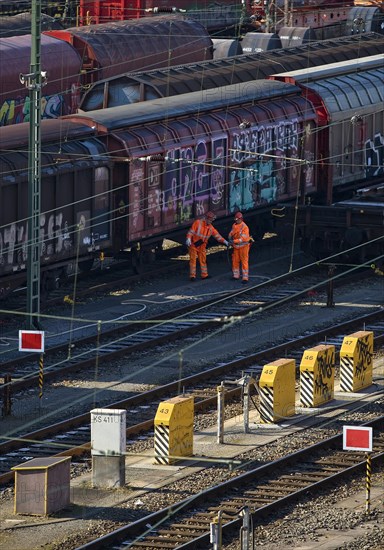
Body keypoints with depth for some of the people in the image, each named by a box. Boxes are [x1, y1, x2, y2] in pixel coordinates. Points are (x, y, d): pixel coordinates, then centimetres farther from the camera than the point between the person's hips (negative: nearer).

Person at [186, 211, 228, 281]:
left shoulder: (210, 227, 0)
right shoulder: (198, 223, -15)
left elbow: (217, 235, 0)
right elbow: (191, 231, -17)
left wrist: (224, 241, -10)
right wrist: (188, 239, -30)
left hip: (202, 246, 5)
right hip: (193, 244, -5)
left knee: (203, 260, 11)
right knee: (193, 260, -2)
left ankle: (204, 275, 21)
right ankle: (192, 275, 1)